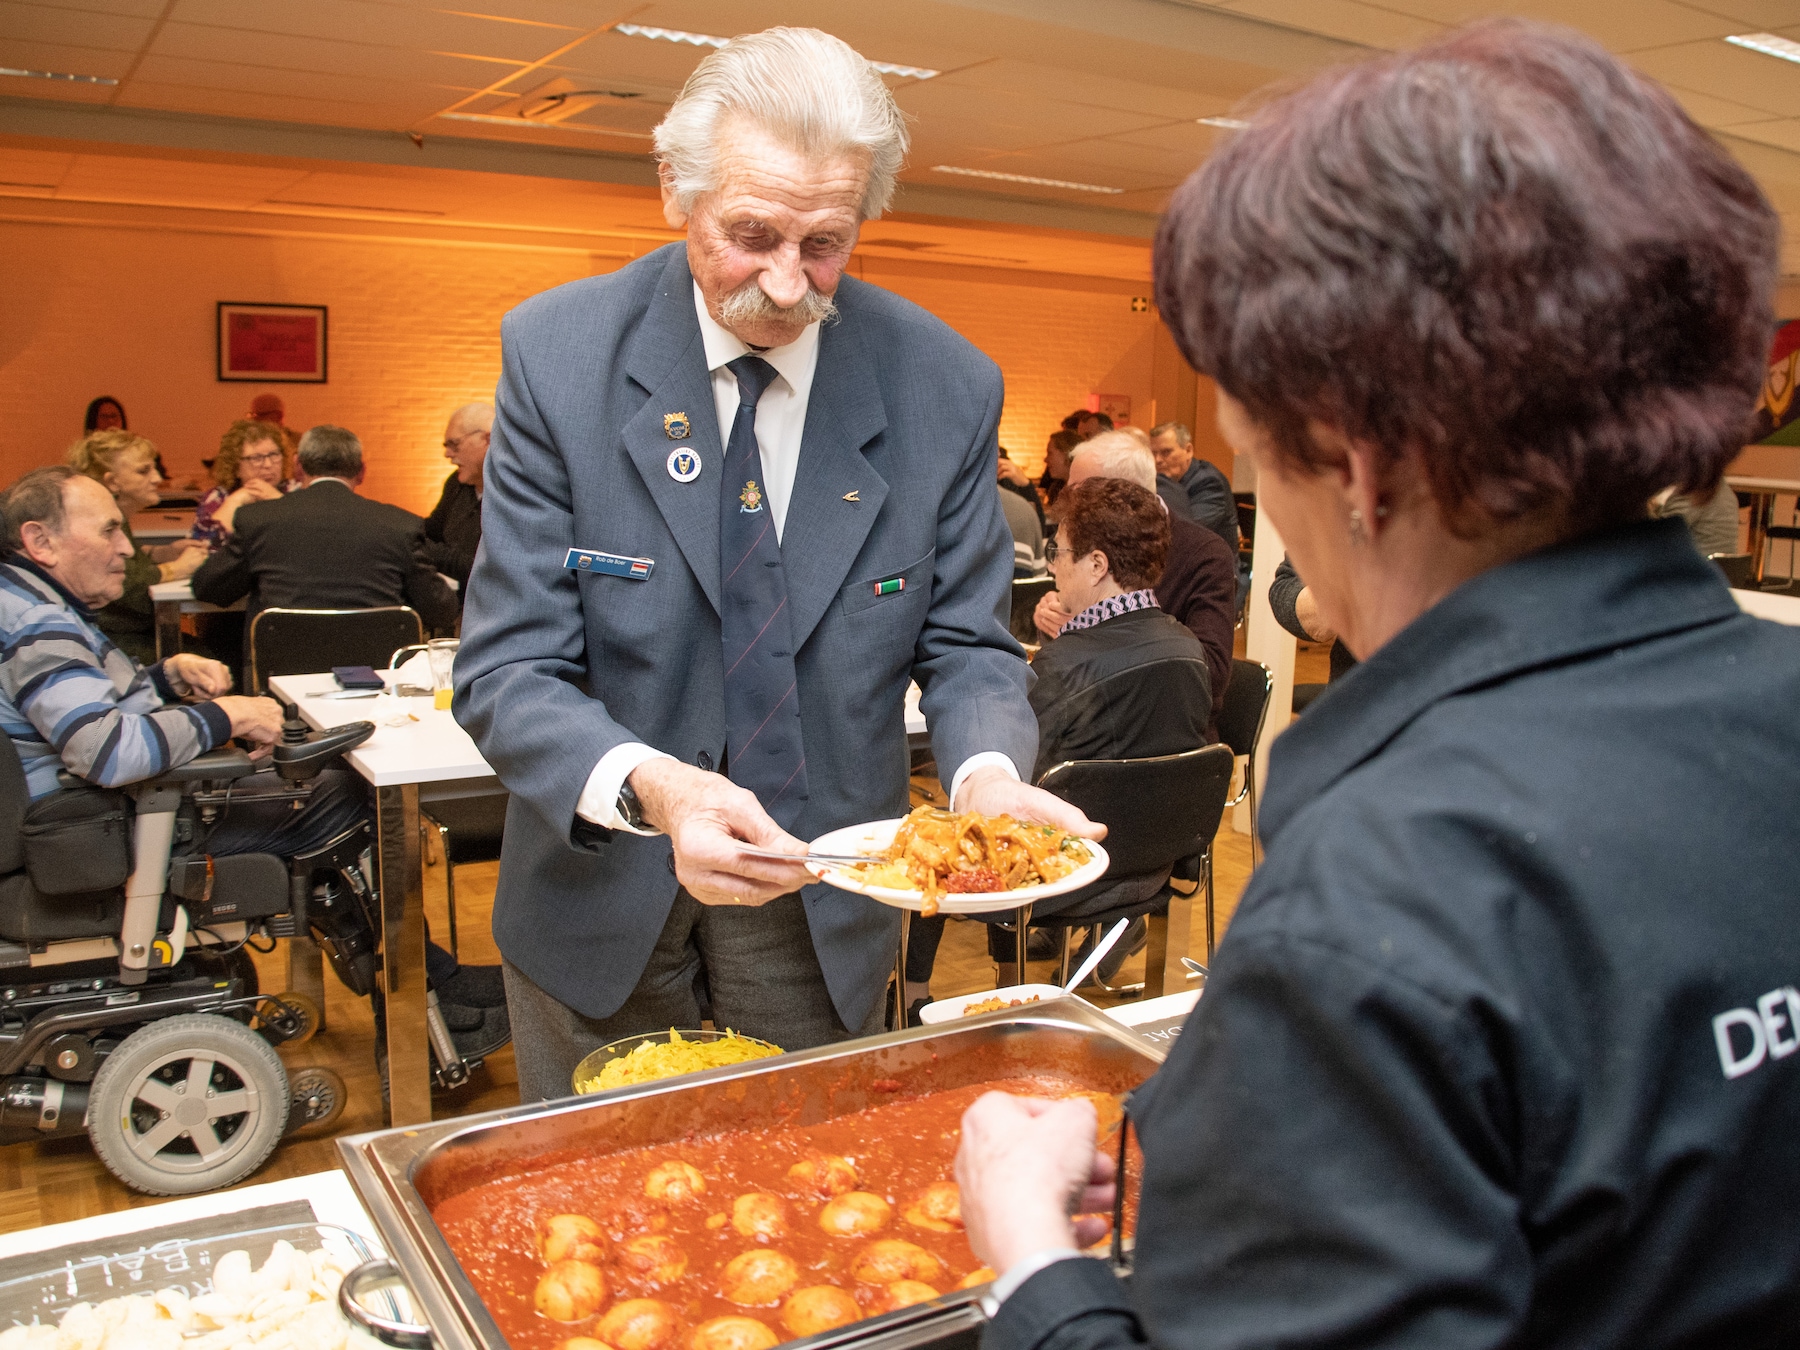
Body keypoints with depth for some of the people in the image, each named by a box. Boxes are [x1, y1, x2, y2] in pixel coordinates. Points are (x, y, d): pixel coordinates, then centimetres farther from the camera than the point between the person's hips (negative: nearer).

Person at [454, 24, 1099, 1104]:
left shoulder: (945, 385, -12)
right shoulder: (559, 353, -16)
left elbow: (964, 641, -4)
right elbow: (508, 675, -17)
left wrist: (985, 772, -27)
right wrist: (651, 788, -37)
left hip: (823, 888, 1)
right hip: (603, 880, 0)